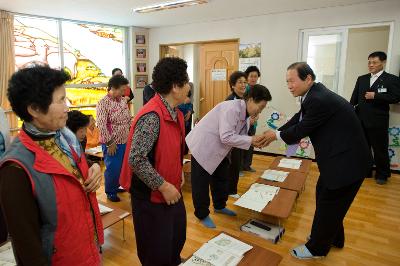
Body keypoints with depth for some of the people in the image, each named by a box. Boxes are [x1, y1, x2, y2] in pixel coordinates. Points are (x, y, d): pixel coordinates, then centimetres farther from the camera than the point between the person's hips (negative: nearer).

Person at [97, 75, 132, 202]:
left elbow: (129, 119, 15)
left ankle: (117, 186, 38)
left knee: (123, 167, 17)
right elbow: (101, 125, -19)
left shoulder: (122, 101, 7)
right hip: (112, 143, -7)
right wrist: (109, 143, -18)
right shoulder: (103, 103, -15)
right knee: (113, 168, 4)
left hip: (125, 141, 7)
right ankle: (111, 192, 23)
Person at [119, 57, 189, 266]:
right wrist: (163, 186, -23)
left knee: (177, 238, 26)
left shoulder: (175, 112, 3)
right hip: (151, 195, -9)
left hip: (172, 190, 9)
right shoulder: (152, 116, -26)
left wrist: (178, 173, 7)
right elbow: (136, 159, -29)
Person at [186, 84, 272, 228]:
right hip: (203, 146, -10)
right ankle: (202, 215, 22)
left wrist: (255, 141, -14)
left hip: (218, 149, 10)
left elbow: (238, 135, 2)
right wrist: (251, 140, -27)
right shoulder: (232, 108, -28)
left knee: (222, 177, 20)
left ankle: (219, 206, 41)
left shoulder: (244, 113, 1)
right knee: (202, 183, 3)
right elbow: (226, 137, -33)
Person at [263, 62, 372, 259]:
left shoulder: (319, 100, -27)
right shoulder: (314, 94, 3)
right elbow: (297, 120, 11)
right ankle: (333, 238, 44)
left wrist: (276, 135, -3)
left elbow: (300, 130, -20)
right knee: (325, 198, 23)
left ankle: (316, 248, 26)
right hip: (339, 156, 10)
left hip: (347, 161, -10)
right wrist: (275, 133, 8)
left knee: (328, 205, 6)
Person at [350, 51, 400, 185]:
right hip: (361, 120, 4)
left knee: (380, 149, 6)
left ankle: (382, 174, 23)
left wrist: (375, 96, -16)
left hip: (378, 122, -4)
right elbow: (354, 98, 8)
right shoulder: (361, 79, 11)